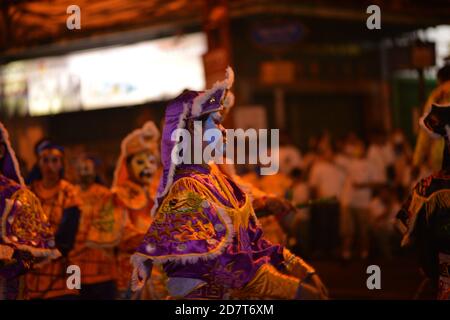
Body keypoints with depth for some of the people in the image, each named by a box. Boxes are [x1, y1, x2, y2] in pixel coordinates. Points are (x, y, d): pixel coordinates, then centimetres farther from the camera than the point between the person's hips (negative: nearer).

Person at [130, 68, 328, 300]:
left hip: (234, 295, 7)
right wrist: (293, 288, -25)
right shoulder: (185, 192, -15)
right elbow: (219, 261, -23)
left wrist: (303, 271, 0)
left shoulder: (216, 178, 9)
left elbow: (252, 238, 10)